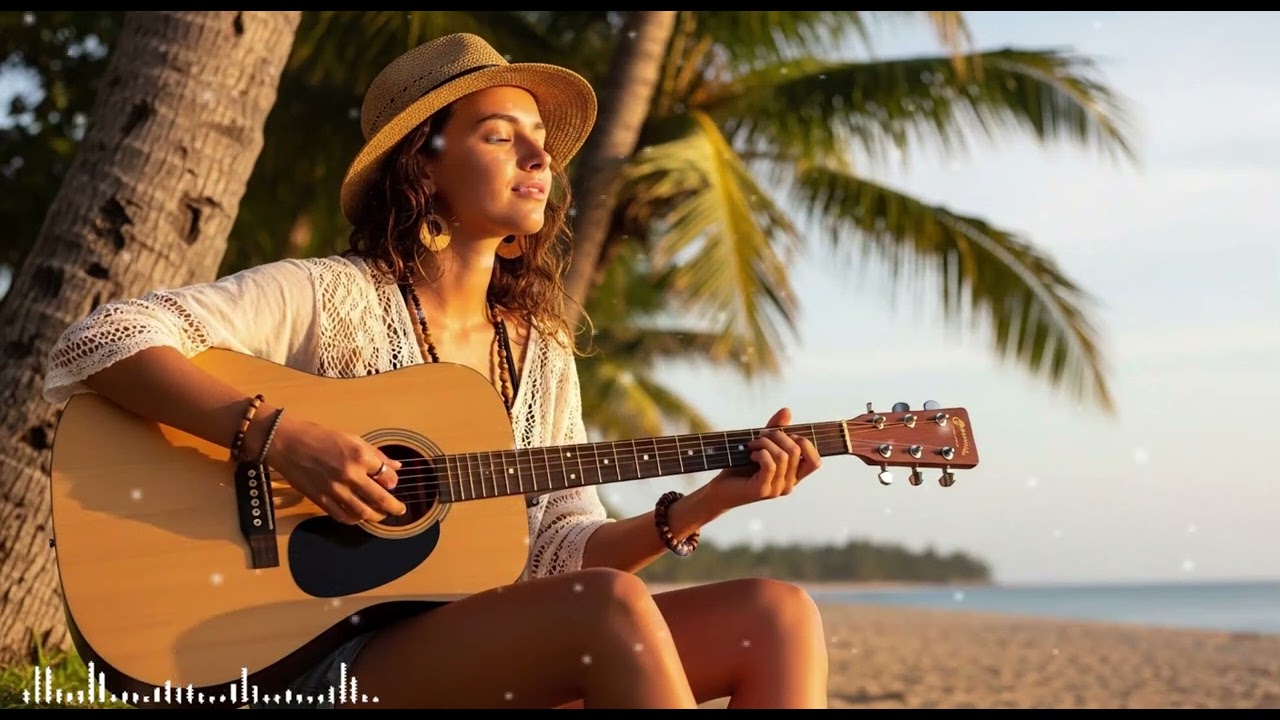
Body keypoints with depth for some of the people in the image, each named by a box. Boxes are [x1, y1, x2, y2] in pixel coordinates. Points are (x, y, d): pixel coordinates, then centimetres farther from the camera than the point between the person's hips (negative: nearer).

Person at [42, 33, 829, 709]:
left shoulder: (544, 353, 15)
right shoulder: (330, 298, -3)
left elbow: (563, 552, 12)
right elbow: (97, 345, -12)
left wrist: (705, 503, -4)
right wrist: (282, 436, -23)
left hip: (496, 656, 6)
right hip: (332, 654, -6)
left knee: (777, 611, -14)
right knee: (614, 607, -33)